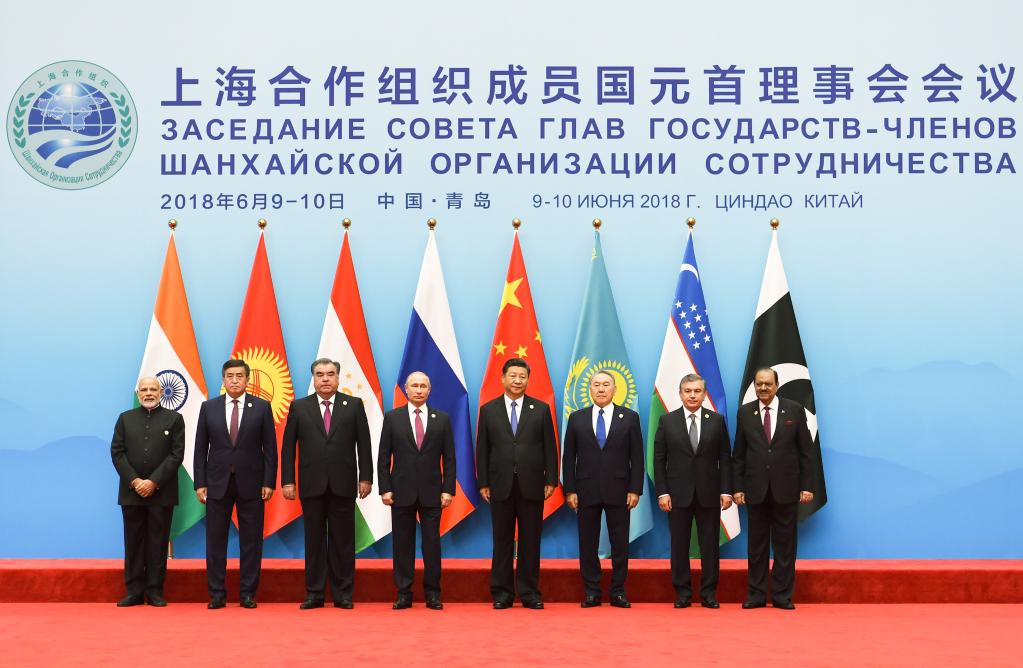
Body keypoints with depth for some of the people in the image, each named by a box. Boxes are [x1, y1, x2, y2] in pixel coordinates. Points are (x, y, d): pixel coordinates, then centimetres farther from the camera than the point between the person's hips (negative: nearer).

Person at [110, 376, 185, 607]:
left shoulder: (174, 419, 5)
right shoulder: (125, 418, 11)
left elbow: (176, 454, -3)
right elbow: (117, 452, 4)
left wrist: (154, 482, -12)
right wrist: (134, 481, -9)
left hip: (161, 492, -2)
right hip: (131, 491, 2)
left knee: (158, 542, 2)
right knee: (133, 542, 4)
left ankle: (155, 591, 8)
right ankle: (134, 592, 9)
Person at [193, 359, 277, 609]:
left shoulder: (262, 407, 1)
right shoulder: (208, 407, 4)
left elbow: (270, 448, 0)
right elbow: (201, 448, 5)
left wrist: (269, 482, -6)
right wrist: (200, 483, -1)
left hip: (251, 483, -1)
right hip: (217, 483, 1)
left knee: (251, 540, 3)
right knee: (215, 541, 4)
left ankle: (248, 593, 11)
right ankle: (217, 594, 11)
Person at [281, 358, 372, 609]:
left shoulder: (354, 405, 4)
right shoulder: (299, 407, 5)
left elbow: (364, 444, 3)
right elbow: (288, 446, 4)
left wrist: (366, 477, -2)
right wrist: (287, 481, -1)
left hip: (343, 484, 0)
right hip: (311, 484, 1)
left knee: (343, 540, 4)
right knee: (314, 540, 6)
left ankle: (343, 594, 11)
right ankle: (314, 593, 13)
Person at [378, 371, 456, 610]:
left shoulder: (442, 419, 5)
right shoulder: (392, 417, 3)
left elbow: (449, 458, 4)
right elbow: (384, 457, 3)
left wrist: (448, 489, -3)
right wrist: (385, 489, -4)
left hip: (432, 492, 0)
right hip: (402, 491, 0)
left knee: (432, 543, 3)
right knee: (403, 543, 4)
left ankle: (432, 594, 11)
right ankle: (404, 594, 12)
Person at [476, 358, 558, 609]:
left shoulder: (541, 409, 5)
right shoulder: (488, 410, 6)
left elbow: (549, 447, 4)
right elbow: (482, 450, 5)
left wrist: (551, 480, -2)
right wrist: (483, 483, 0)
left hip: (532, 485, 0)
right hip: (501, 485, 0)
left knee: (530, 541, 4)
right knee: (502, 541, 5)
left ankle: (530, 593, 11)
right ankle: (502, 593, 12)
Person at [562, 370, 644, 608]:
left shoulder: (629, 417, 4)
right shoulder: (577, 418, 6)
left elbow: (637, 457, 2)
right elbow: (569, 457, 5)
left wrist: (635, 489, -5)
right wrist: (570, 490, -2)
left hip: (618, 490, -1)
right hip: (586, 490, 1)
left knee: (620, 544, 3)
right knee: (588, 544, 4)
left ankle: (618, 592, 12)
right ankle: (591, 592, 13)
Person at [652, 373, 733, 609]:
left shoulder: (717, 421, 4)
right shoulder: (667, 421, 2)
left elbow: (725, 458, 4)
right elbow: (659, 459, 1)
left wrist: (726, 490, -4)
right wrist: (662, 492, -6)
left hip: (709, 493, 0)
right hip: (678, 494, 0)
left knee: (709, 545, 4)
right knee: (679, 545, 4)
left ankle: (709, 593, 12)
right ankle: (682, 593, 13)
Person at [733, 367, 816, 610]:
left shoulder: (794, 410, 1)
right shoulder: (745, 412, 4)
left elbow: (806, 451, 1)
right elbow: (739, 454, 5)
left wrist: (807, 486, -3)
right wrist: (738, 487, 0)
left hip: (786, 488, -1)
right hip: (755, 489, 1)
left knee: (785, 544, 4)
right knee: (757, 544, 7)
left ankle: (782, 595, 12)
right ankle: (756, 594, 14)